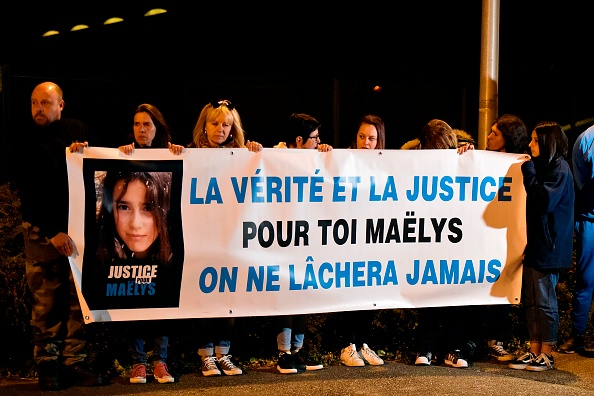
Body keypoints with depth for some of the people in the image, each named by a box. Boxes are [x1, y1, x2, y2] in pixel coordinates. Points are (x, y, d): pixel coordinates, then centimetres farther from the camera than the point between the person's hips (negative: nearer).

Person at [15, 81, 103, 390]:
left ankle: (74, 362, 2)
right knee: (46, 301, -3)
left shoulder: (77, 131, 7)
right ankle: (47, 365, 3)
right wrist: (52, 234, -14)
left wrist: (84, 154, -13)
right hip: (41, 230, -1)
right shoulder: (24, 142, 2)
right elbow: (28, 194, -4)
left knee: (80, 298, -3)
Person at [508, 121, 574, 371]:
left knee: (545, 301, -2)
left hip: (548, 246, -9)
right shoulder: (542, 166, 16)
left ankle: (547, 354, 6)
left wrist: (529, 172, -17)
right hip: (533, 243, 9)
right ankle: (534, 351, 16)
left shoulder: (559, 169, -11)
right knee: (530, 301, 10)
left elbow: (543, 201, -23)